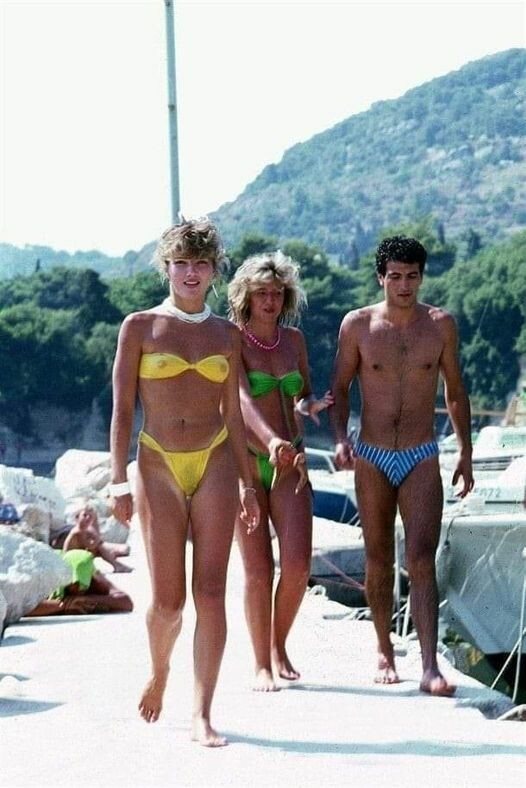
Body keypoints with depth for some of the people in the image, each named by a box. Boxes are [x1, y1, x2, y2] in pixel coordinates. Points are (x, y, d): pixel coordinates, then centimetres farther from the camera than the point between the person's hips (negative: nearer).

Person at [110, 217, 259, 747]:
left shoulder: (226, 335, 10)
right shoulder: (139, 327, 3)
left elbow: (232, 413, 14)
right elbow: (122, 409, 0)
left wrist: (247, 483, 11)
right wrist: (119, 481, -7)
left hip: (215, 464, 2)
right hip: (159, 465, -2)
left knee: (210, 594, -7)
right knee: (167, 600, -2)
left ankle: (202, 717, -5)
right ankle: (159, 672, 30)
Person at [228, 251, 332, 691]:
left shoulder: (294, 339, 10)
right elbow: (243, 397, -22)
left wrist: (311, 405, -6)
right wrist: (271, 440, -39)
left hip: (290, 463, 4)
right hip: (246, 461, -4)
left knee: (298, 565, -8)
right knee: (259, 569, -4)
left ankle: (279, 647, 15)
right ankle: (262, 666, 7)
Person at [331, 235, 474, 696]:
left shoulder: (440, 325, 1)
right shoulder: (357, 325, -1)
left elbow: (455, 391, 11)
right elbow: (340, 388, 5)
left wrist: (466, 453, 11)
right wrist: (340, 439, -11)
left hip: (422, 458, -1)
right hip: (372, 458, 1)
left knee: (421, 560, -13)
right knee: (379, 561, 8)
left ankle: (430, 667, -18)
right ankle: (384, 651, 26)